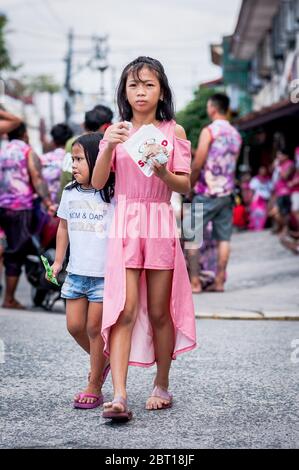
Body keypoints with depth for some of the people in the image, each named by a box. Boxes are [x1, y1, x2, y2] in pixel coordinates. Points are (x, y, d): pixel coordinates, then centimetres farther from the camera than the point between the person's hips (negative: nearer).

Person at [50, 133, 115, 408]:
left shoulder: (113, 194, -9)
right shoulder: (70, 193, 7)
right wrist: (58, 260, 14)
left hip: (104, 274, -5)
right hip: (77, 272, 5)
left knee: (95, 328, -1)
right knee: (74, 325, 6)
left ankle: (94, 388, 10)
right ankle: (102, 361, 33)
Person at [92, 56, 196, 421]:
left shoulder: (173, 131, 4)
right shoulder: (117, 130, 8)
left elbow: (185, 186, 0)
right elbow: (97, 182, 1)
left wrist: (162, 172, -20)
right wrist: (109, 147, -16)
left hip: (160, 225, 0)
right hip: (125, 224, 0)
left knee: (159, 311, 7)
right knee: (124, 309, -10)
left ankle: (162, 386, 22)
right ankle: (119, 396, -16)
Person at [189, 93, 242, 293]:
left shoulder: (209, 131, -10)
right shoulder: (236, 134, 11)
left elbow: (198, 164, -13)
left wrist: (189, 186, -1)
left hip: (208, 192, -6)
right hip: (228, 192, 6)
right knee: (224, 237, 7)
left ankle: (194, 282, -4)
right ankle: (219, 281, 7)